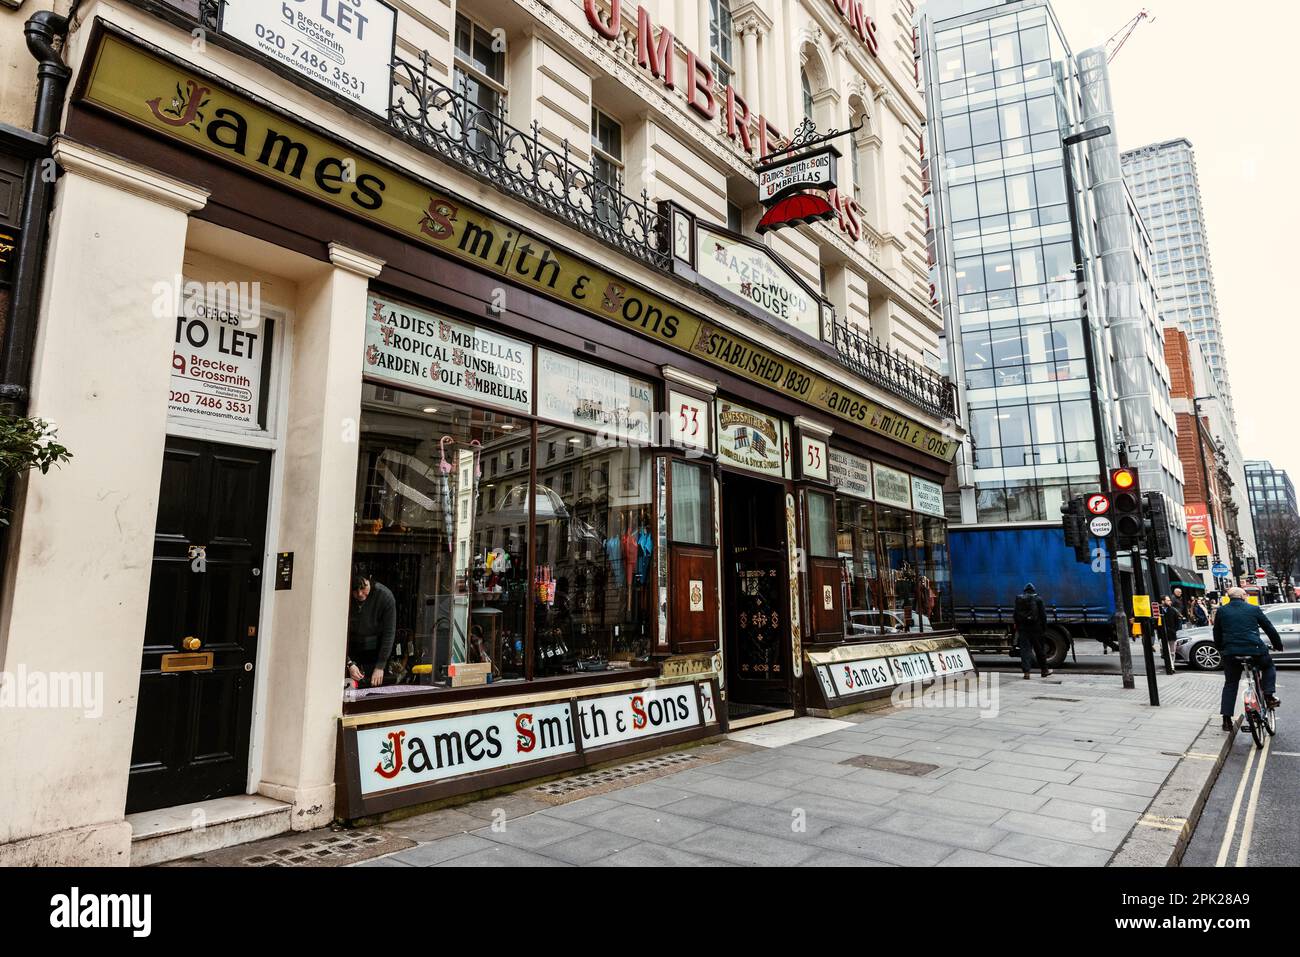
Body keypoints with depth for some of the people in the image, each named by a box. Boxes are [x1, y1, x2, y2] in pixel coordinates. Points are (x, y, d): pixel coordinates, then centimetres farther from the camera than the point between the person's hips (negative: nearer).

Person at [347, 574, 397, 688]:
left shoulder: (385, 596, -19)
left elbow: (389, 634, -14)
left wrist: (380, 667, -16)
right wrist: (350, 664, -22)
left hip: (375, 651, -1)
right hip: (350, 652, 1)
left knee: (375, 687, -5)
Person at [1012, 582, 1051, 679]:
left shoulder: (1018, 599, 5)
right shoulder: (1038, 599, 0)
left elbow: (1015, 614, 7)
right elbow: (1043, 614, -1)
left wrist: (1016, 625, 15)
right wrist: (1044, 627, 5)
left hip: (1022, 628, 1)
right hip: (1036, 628, -1)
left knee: (1024, 649, 0)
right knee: (1039, 650, 11)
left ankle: (1026, 672, -6)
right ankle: (1044, 670, 22)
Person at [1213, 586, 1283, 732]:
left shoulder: (1221, 611, 8)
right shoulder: (1253, 609, 4)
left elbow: (1217, 634, 14)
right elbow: (1270, 628, 11)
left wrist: (1220, 648, 28)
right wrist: (1277, 645, 26)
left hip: (1230, 653, 1)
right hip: (1254, 650, -1)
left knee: (1230, 684, 11)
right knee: (1268, 666, 32)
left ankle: (1227, 719, 5)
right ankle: (1270, 695, 17)